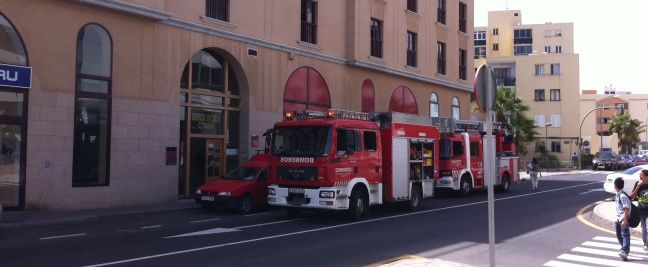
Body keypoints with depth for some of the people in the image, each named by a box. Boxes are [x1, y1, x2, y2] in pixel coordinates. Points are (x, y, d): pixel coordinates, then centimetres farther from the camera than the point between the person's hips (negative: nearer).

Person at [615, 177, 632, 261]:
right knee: (619, 235, 17)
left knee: (625, 235, -15)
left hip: (624, 218, -10)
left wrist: (624, 220, -26)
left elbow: (626, 208, -23)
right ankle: (625, 249, 31)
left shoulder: (622, 195, -19)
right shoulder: (618, 195, 11)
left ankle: (625, 251, -24)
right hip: (618, 218, 10)